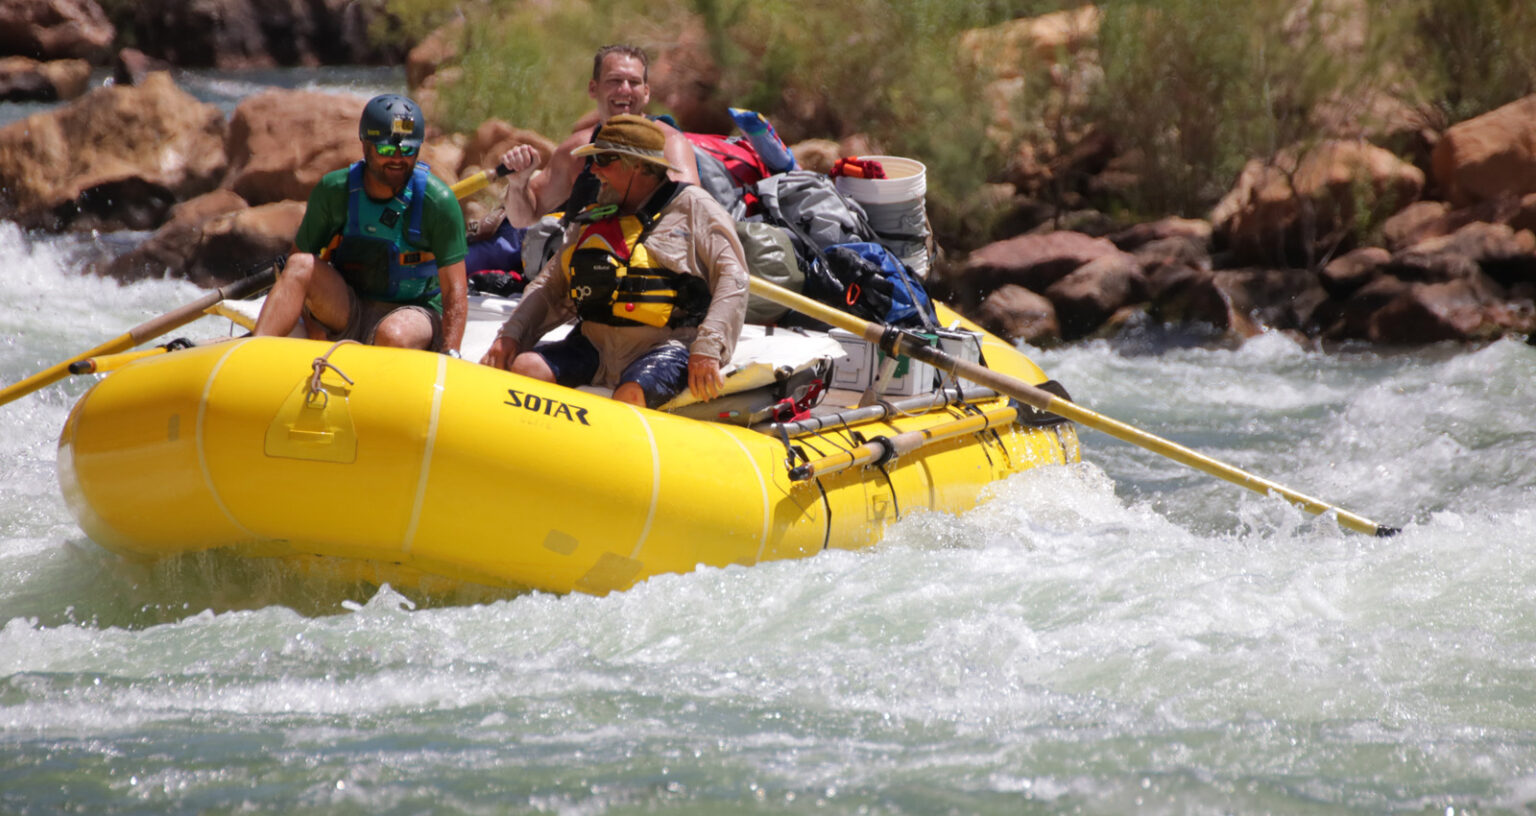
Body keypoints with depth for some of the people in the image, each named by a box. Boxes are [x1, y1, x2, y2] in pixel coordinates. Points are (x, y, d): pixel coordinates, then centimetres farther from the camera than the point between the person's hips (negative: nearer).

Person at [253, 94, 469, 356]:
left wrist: (449, 355, -27)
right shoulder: (334, 190, -7)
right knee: (300, 265, -24)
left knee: (394, 335, -39)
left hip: (414, 311, -3)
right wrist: (313, 327, -15)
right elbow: (301, 254, -2)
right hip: (347, 312, 3)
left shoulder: (439, 201, -14)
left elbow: (454, 294, -14)